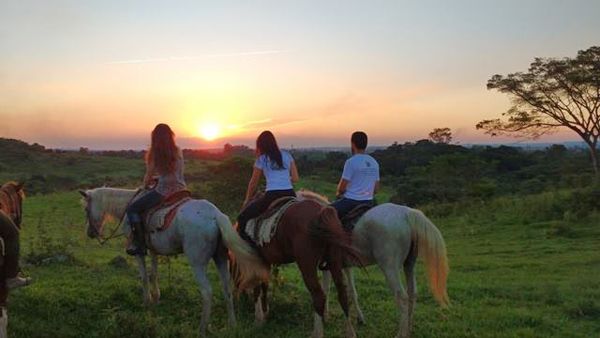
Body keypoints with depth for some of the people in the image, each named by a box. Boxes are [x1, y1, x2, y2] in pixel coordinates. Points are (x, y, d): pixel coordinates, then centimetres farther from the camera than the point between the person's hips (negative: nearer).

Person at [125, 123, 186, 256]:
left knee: (132, 209, 5)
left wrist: (146, 184, 23)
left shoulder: (154, 154, -6)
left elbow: (148, 177, 1)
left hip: (164, 191, -6)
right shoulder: (178, 152, 7)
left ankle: (140, 244, -1)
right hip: (180, 190, 6)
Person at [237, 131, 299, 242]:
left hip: (271, 195, -3)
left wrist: (247, 200, 31)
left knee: (243, 218, 5)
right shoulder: (287, 155, 17)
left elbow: (253, 183, 17)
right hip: (290, 194, 4)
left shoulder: (261, 159, 10)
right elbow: (295, 178, 15)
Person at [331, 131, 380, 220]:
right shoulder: (374, 163, 9)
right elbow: (376, 189, 13)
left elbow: (342, 188, -10)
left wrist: (338, 193, 11)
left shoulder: (351, 162, -11)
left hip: (351, 202, -6)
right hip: (368, 202, 7)